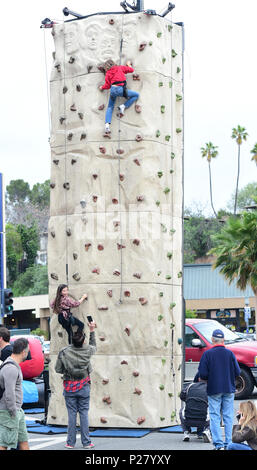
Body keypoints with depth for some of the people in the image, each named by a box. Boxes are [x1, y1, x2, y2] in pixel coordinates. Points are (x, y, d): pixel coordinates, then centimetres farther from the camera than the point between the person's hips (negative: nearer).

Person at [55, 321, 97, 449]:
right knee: (84, 413, 6)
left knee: (71, 414, 5)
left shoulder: (64, 352, -12)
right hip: (84, 387, 0)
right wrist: (92, 331, 24)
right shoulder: (87, 350, -8)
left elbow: (58, 369, -5)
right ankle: (86, 442, 8)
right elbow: (94, 346, 17)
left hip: (69, 388, 0)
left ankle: (70, 442, 9)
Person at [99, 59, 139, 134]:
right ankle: (123, 106, 4)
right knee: (136, 95, 14)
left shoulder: (108, 73, 12)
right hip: (121, 89, -2)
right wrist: (128, 64, 40)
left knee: (110, 107, 17)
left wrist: (102, 87, 31)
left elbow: (107, 85, 11)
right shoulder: (120, 68, 12)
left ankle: (107, 124, -3)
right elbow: (131, 70, 19)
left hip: (113, 90, 3)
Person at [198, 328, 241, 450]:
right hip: (229, 389, 2)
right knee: (228, 416, 7)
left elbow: (202, 374, -10)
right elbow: (237, 372, -1)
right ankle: (228, 443, 7)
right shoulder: (230, 353, -2)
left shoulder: (207, 354, -7)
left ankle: (218, 444, -5)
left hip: (213, 390, -2)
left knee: (215, 417, 2)